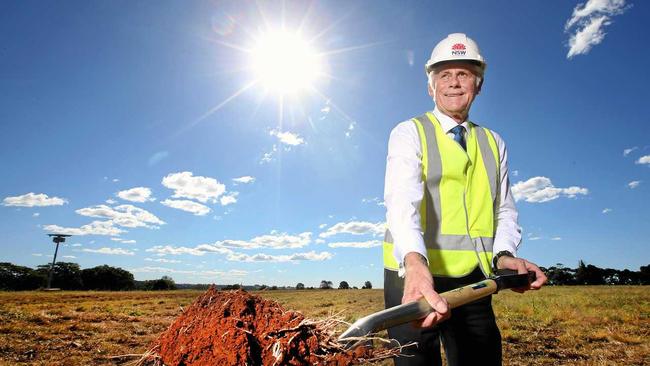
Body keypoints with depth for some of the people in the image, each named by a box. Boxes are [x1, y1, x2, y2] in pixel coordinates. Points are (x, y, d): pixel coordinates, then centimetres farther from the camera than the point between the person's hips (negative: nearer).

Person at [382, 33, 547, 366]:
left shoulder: (494, 144, 14)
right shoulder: (409, 133, -2)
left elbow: (504, 210, 9)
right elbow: (402, 201, -19)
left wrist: (504, 255, -12)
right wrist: (415, 264, -36)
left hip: (474, 279, 5)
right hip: (414, 276, -4)